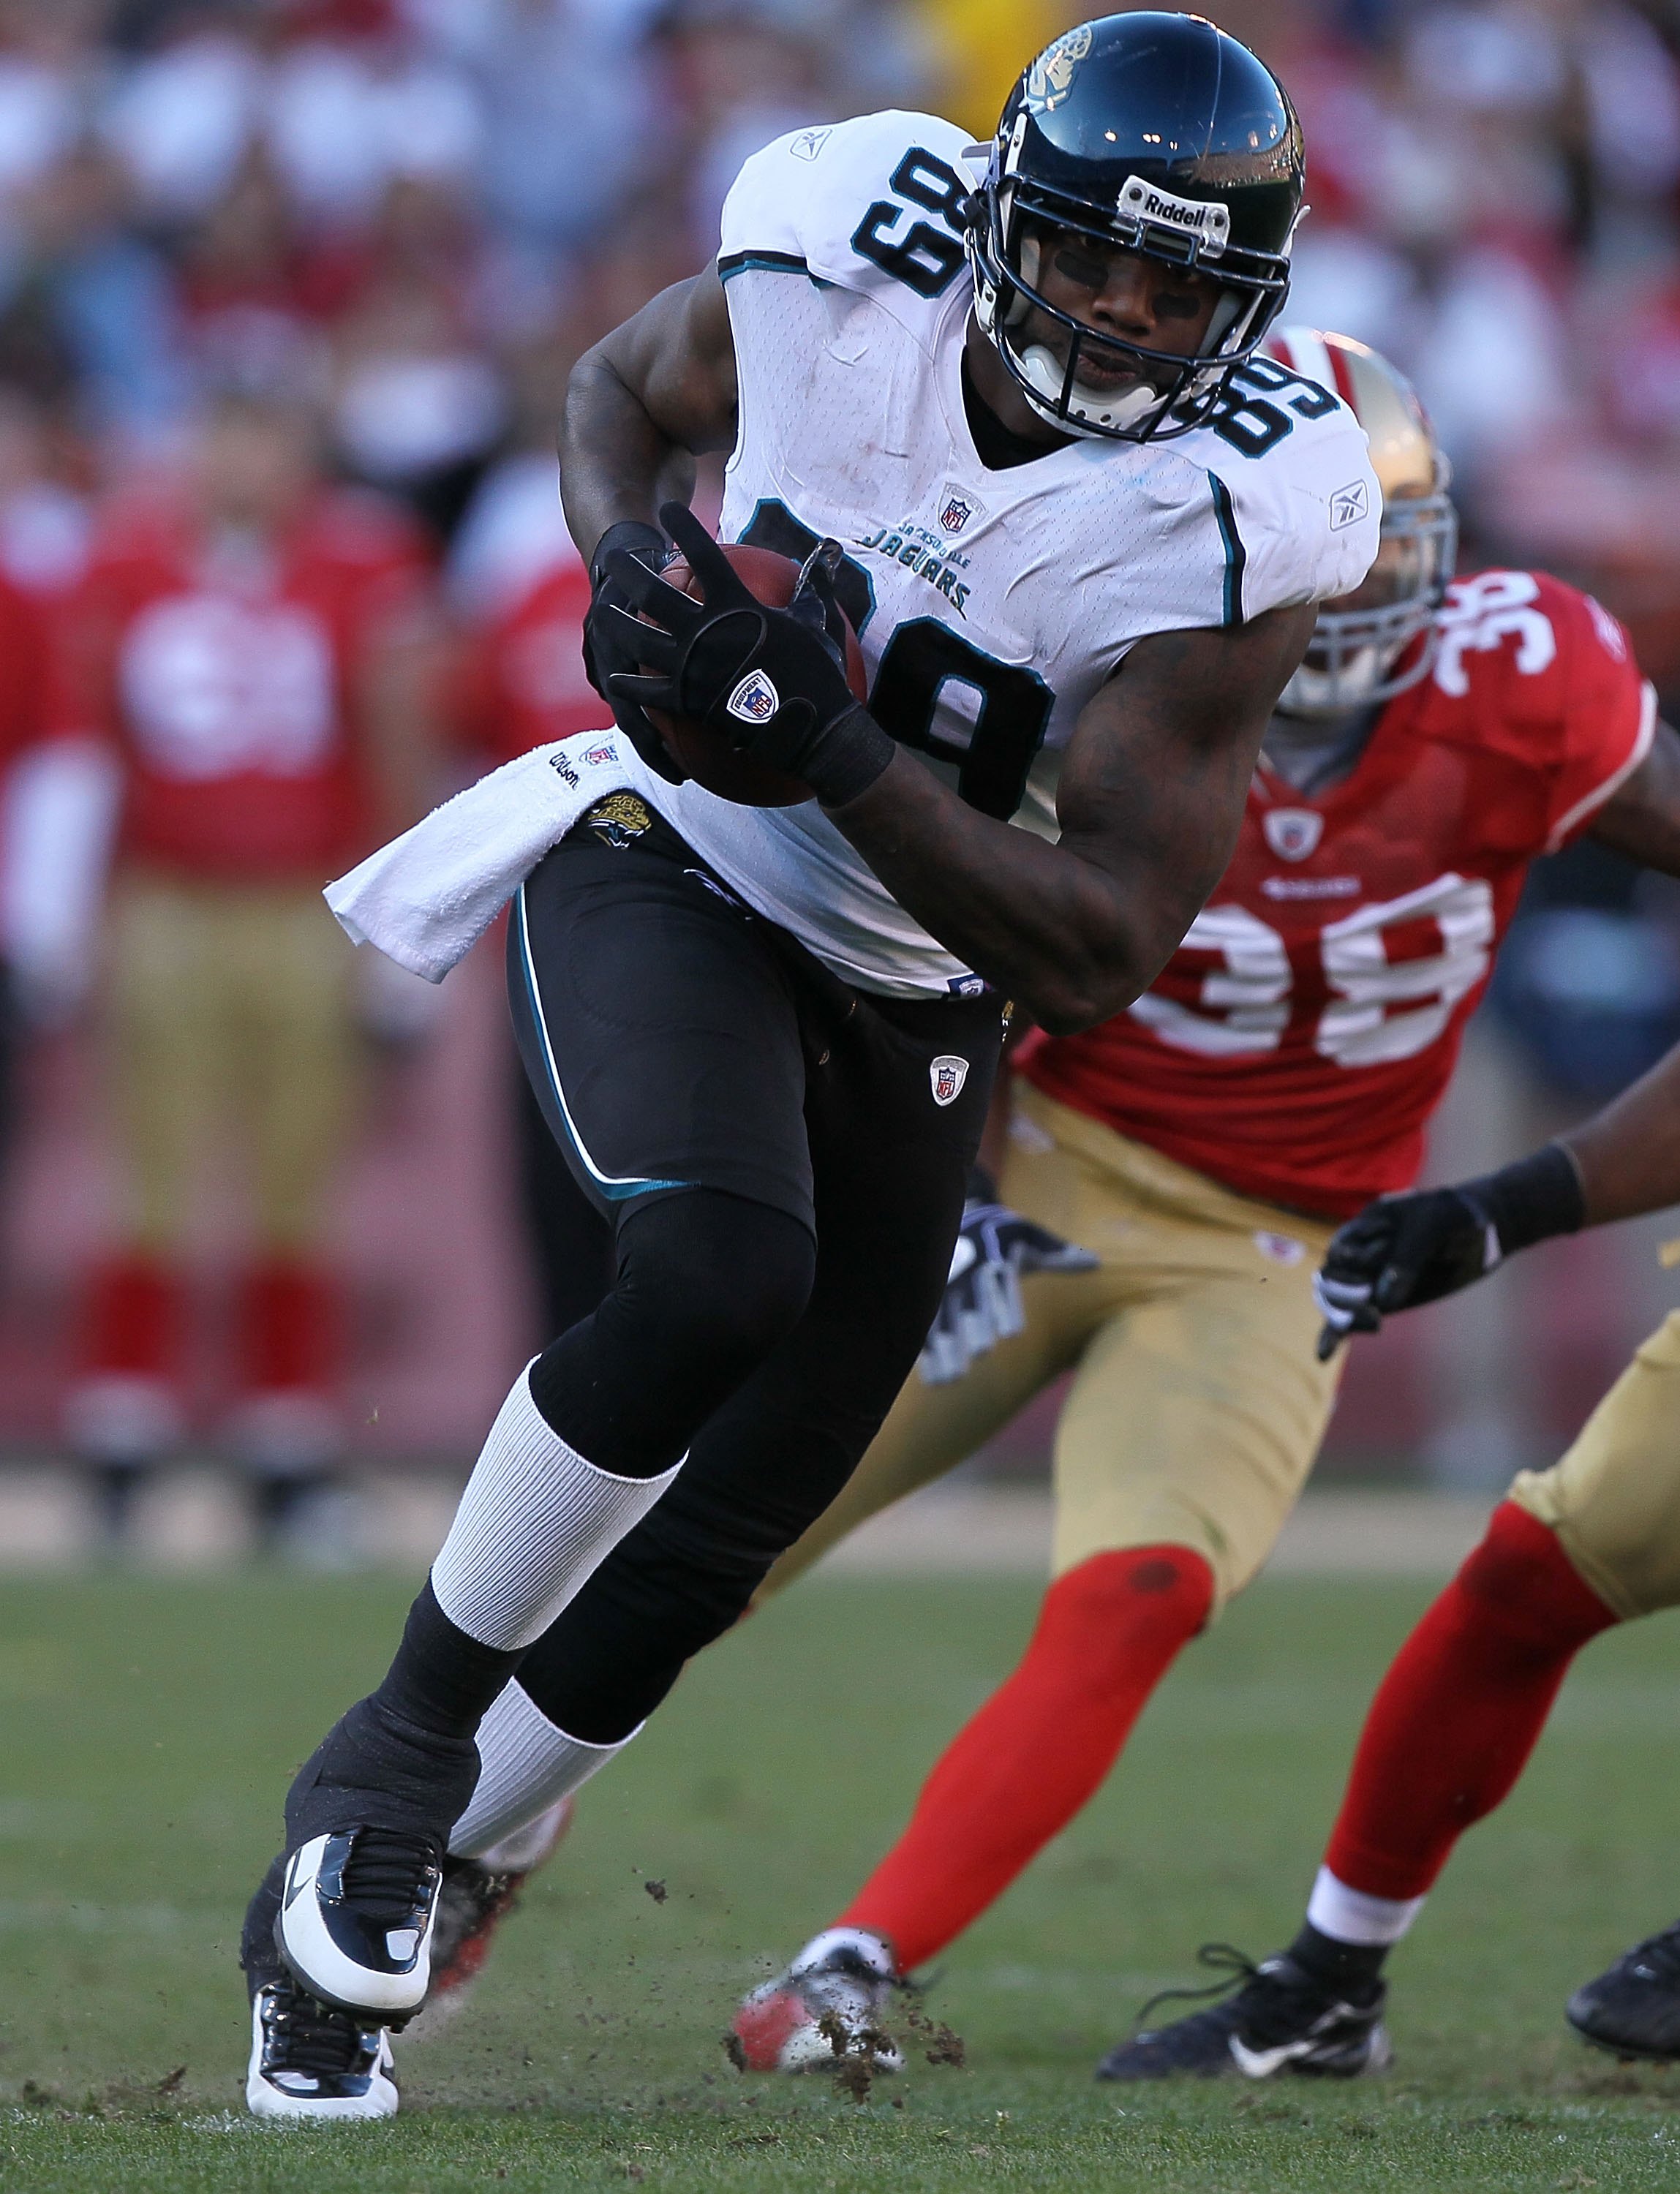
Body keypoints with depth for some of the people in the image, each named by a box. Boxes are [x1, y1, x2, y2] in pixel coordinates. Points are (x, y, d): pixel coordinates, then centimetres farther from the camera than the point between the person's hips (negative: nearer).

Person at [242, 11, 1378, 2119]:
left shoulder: (1229, 525, -22)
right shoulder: (852, 248, -17)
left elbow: (1091, 956, -23)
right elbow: (625, 392, 7)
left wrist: (829, 736, -34)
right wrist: (636, 573, -15)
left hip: (913, 999, 2)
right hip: (668, 866, -2)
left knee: (709, 1540, 6)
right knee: (712, 1276, -31)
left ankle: (357, 1912, 26)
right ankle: (406, 1740, -13)